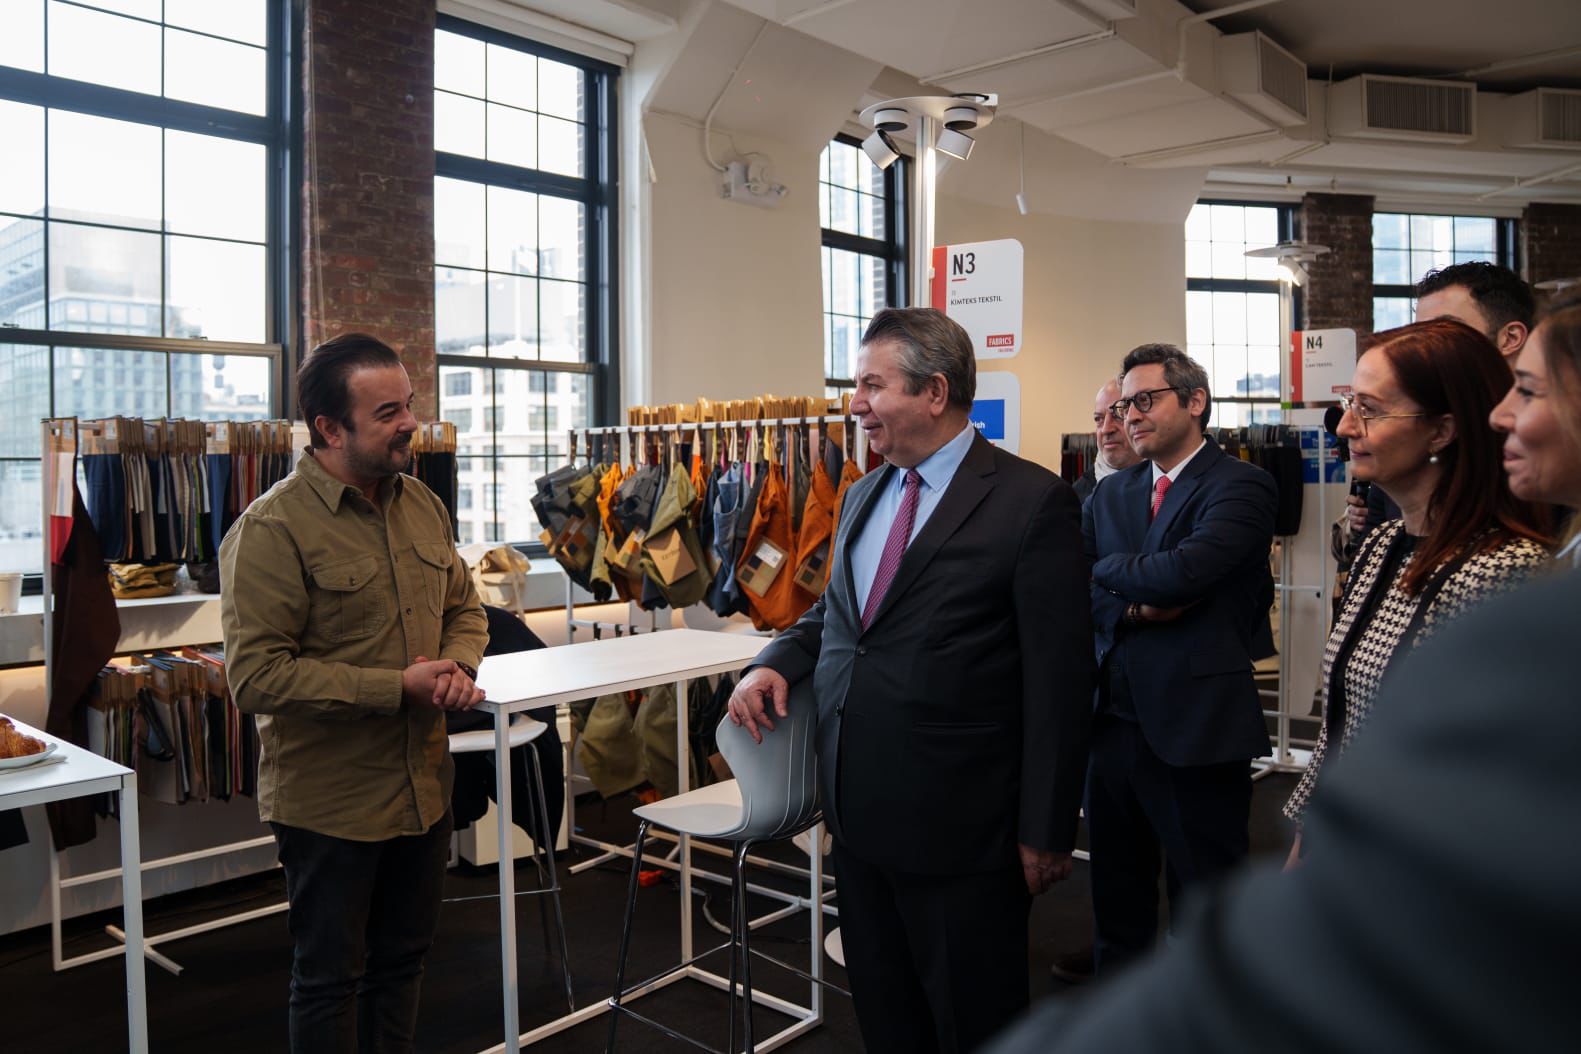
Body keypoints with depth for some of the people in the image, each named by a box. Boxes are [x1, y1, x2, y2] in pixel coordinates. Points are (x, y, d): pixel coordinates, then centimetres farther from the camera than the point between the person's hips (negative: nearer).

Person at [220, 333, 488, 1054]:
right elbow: (256, 676, -22)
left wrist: (458, 664, -8)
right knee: (331, 979, 13)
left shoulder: (423, 506, 4)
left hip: (424, 789, 6)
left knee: (403, 960, 22)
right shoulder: (272, 529, -18)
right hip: (330, 801, -6)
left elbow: (465, 608, 15)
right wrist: (397, 688, -23)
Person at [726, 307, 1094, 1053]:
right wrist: (777, 661, -1)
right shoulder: (863, 496, 10)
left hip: (958, 822, -6)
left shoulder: (1032, 501, -13)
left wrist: (1045, 834, -12)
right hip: (860, 810, 7)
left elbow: (1059, 681, -13)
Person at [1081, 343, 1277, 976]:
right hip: (1112, 721, 6)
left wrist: (1109, 568, -6)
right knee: (1116, 899, 20)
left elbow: (1183, 570, -24)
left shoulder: (1241, 486, -8)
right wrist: (1134, 608, -14)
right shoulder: (1111, 493, 12)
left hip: (1196, 727, -6)